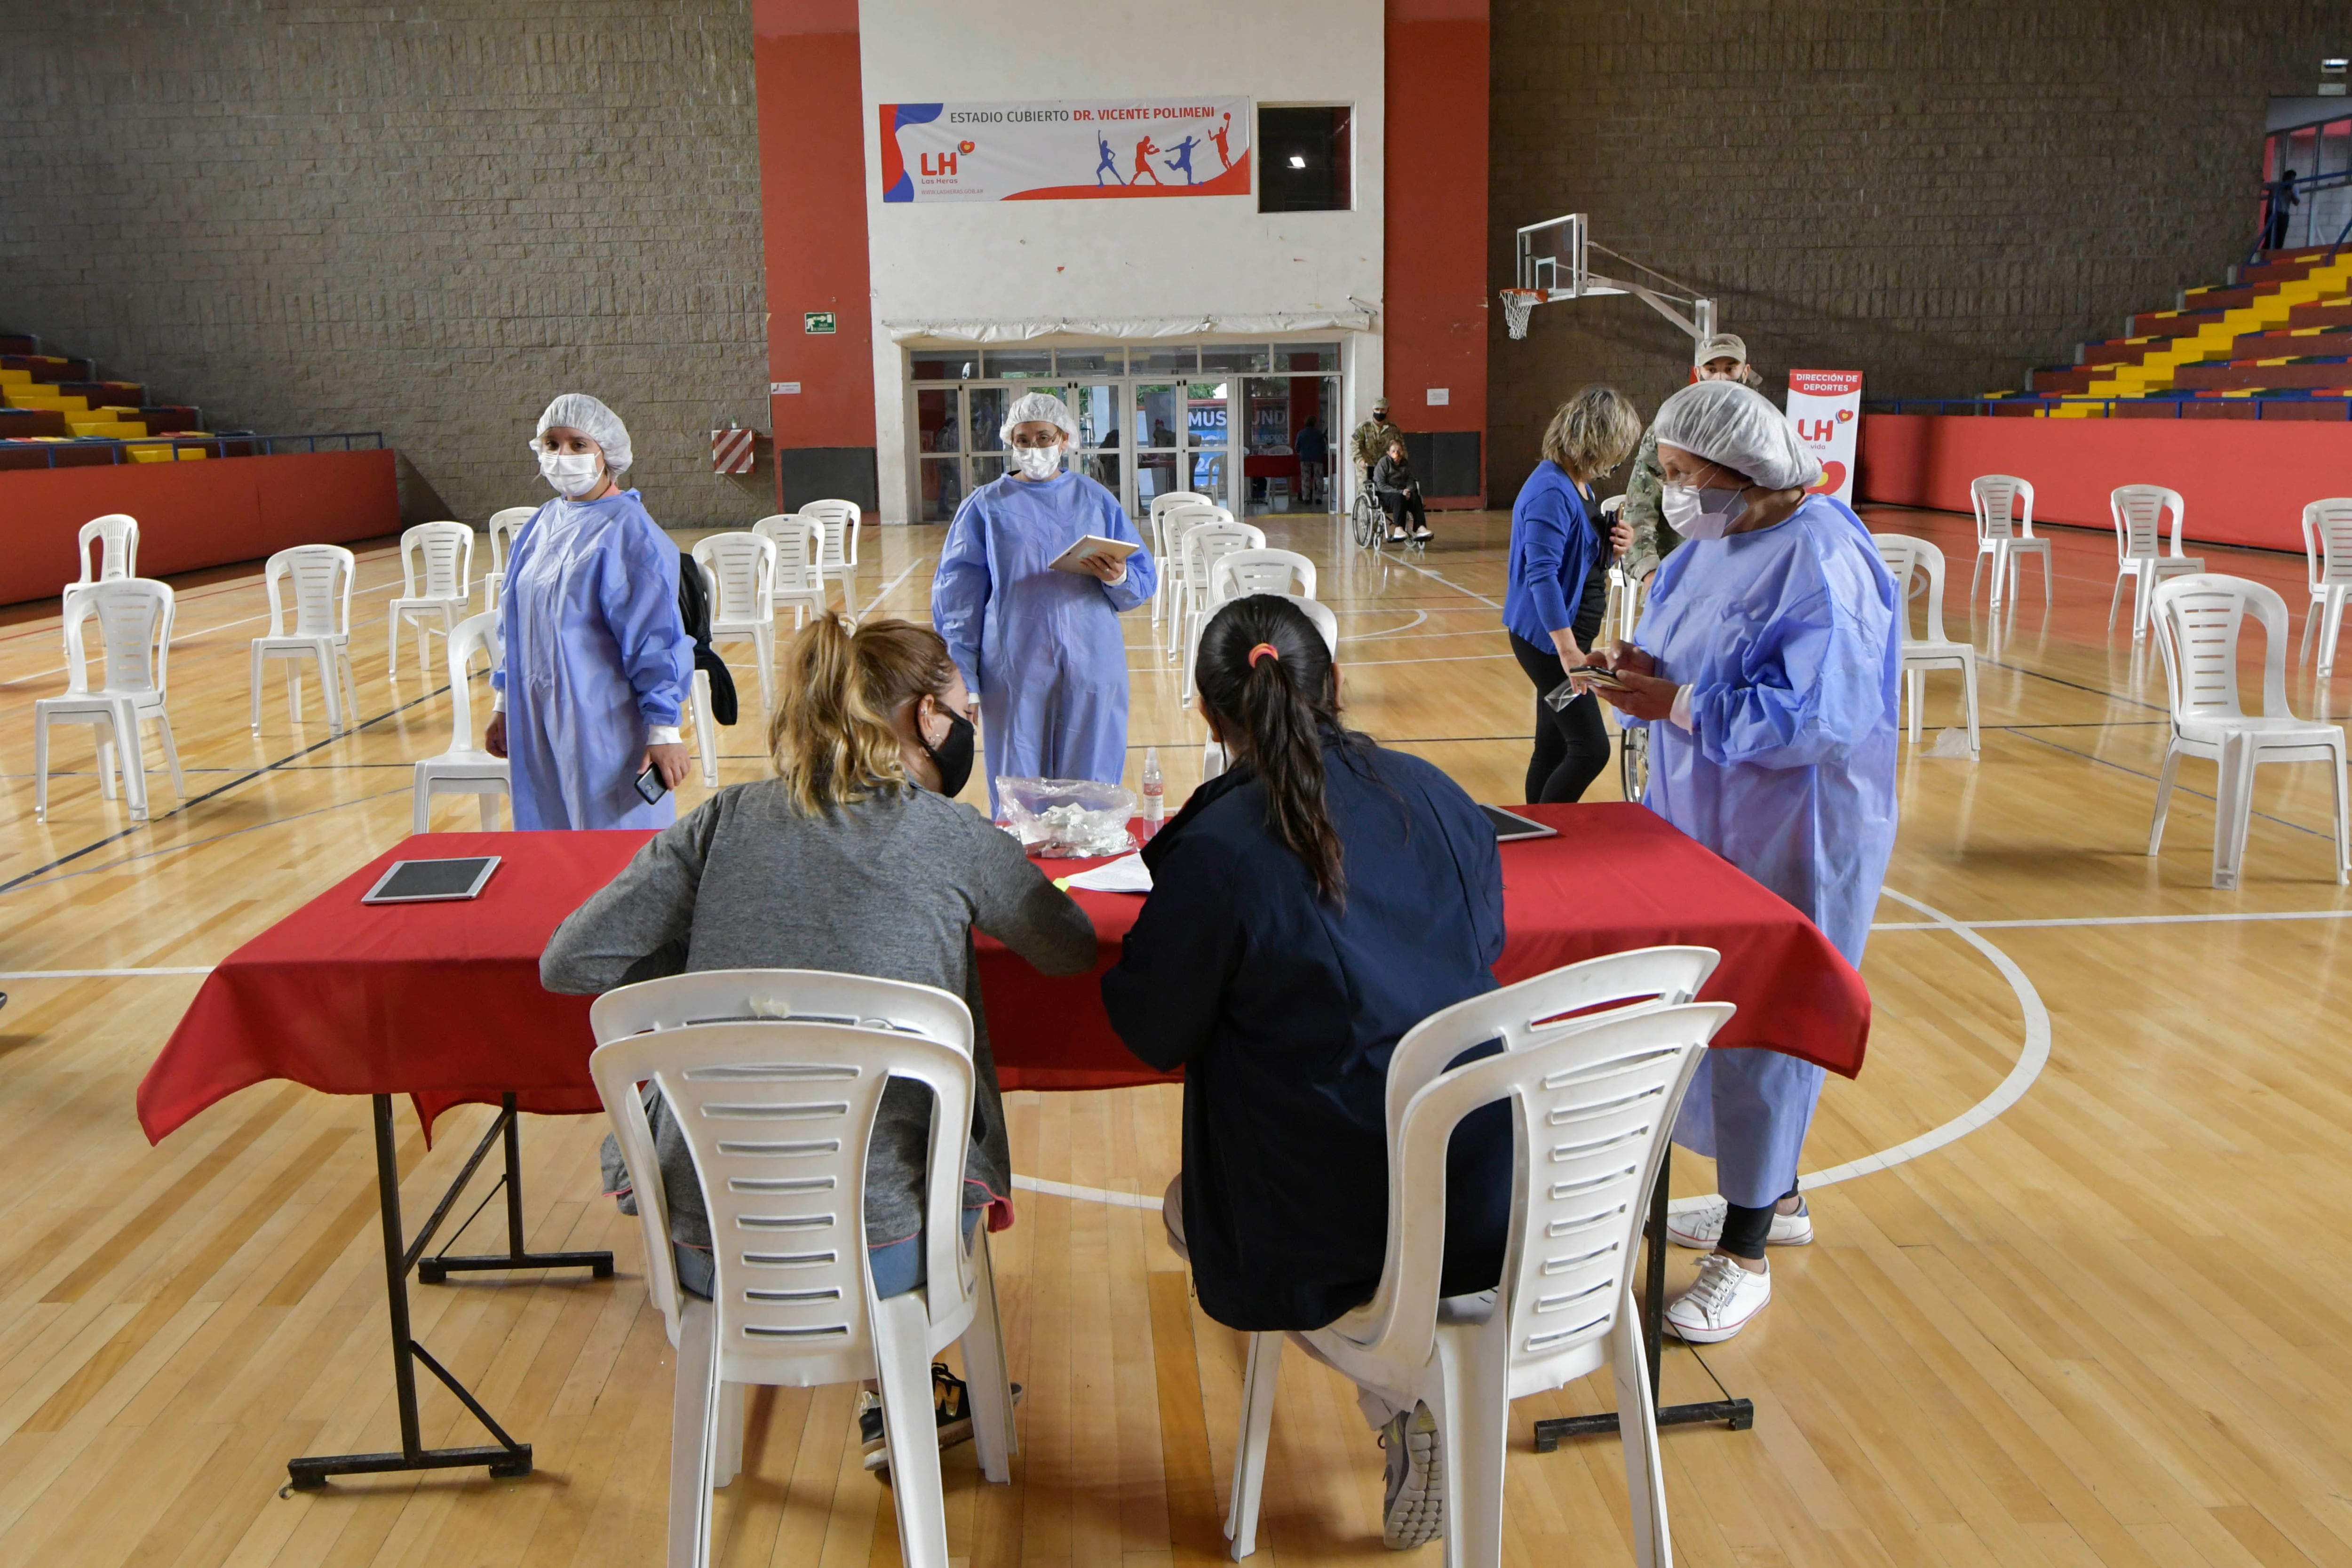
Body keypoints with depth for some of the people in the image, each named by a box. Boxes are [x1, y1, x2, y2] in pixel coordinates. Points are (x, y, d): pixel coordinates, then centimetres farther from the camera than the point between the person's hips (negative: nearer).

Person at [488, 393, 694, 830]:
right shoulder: (540, 526, 10)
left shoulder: (628, 533, -12)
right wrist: (504, 706, 19)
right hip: (538, 727, 7)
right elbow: (513, 622, 18)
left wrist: (663, 731, -18)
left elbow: (656, 640, -15)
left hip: (605, 731, -7)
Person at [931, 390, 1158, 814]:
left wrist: (1117, 578, -13)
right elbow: (958, 595, 5)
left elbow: (1145, 581, 11)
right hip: (1014, 672, -1)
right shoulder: (986, 505, 7)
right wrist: (961, 682, -3)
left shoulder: (1095, 500, 11)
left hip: (1090, 669, 1)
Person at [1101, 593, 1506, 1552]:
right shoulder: (1434, 795, -2)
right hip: (1488, 1191, 6)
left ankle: (1398, 1404, 9)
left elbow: (1155, 1035, -6)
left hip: (1329, 1215, -5)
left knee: (1188, 1207, 27)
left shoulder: (1216, 849, -18)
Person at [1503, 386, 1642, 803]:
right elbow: (1542, 576, -26)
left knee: (1554, 748, 14)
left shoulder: (1579, 483, 11)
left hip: (1568, 633, 10)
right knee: (1591, 749, -10)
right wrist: (1568, 648, -29)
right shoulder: (1552, 492, -20)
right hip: (1548, 639, -10)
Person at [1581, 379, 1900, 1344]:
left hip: (1791, 839, -9)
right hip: (1708, 822, 9)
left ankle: (1746, 1256, 13)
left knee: (1763, 1028, 0)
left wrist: (1676, 708, -27)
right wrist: (1644, 675, -8)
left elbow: (1815, 714, -27)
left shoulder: (1818, 562, -20)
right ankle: (1772, 1197, 37)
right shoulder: (1710, 547, 7)